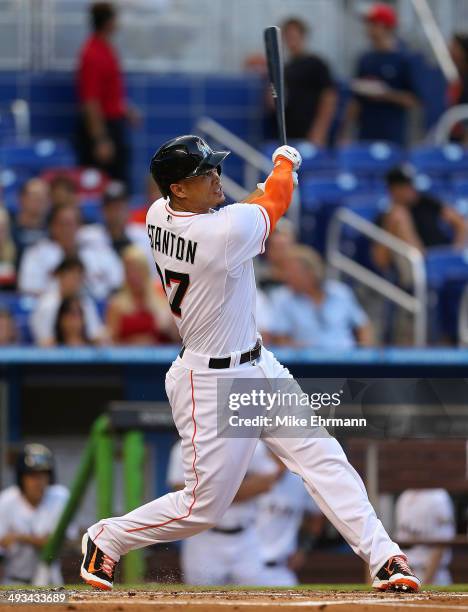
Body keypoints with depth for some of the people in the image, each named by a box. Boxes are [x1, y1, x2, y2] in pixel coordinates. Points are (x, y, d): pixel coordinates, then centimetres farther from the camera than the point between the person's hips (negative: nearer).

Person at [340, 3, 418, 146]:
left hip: (392, 138, -5)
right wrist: (346, 133, 11)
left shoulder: (404, 60, -3)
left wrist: (386, 94, -17)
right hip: (365, 137, 5)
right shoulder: (365, 59, 13)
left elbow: (413, 101, -5)